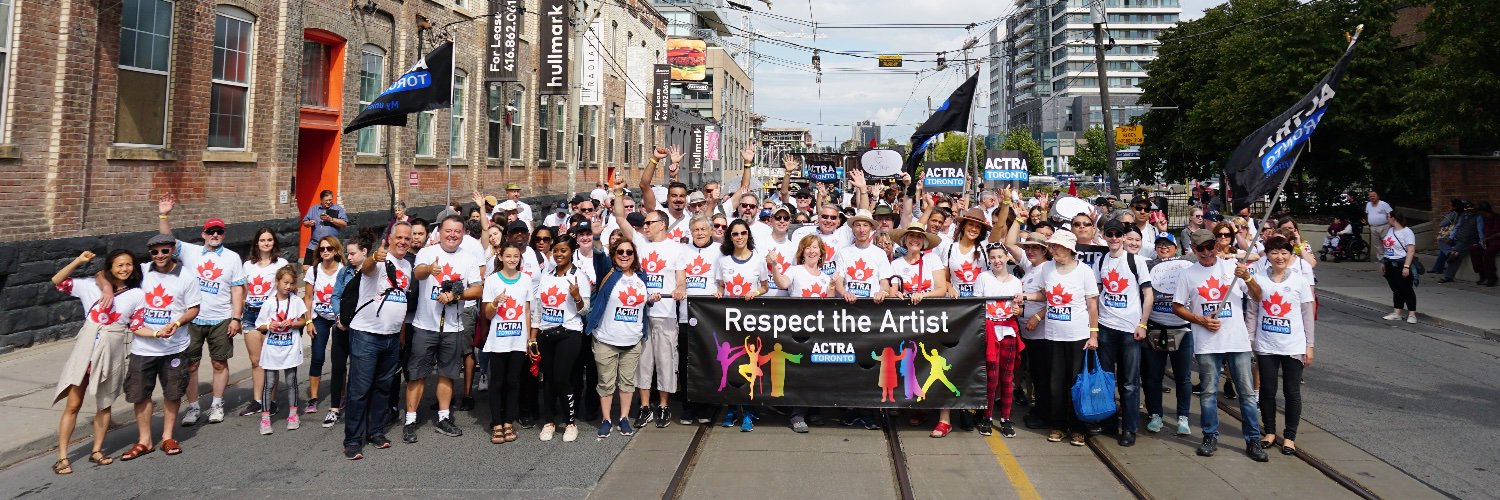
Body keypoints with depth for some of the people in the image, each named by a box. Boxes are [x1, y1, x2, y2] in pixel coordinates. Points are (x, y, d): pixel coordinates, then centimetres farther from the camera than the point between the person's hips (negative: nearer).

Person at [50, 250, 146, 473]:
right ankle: (62, 457, 6)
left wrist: (157, 333, -17)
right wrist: (78, 261, -10)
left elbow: (137, 327, 1)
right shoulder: (91, 287, 3)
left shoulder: (137, 295, 3)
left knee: (104, 404, 11)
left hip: (112, 352, 1)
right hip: (86, 348, -1)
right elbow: (57, 281, -1)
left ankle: (97, 451, 24)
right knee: (73, 404, 0)